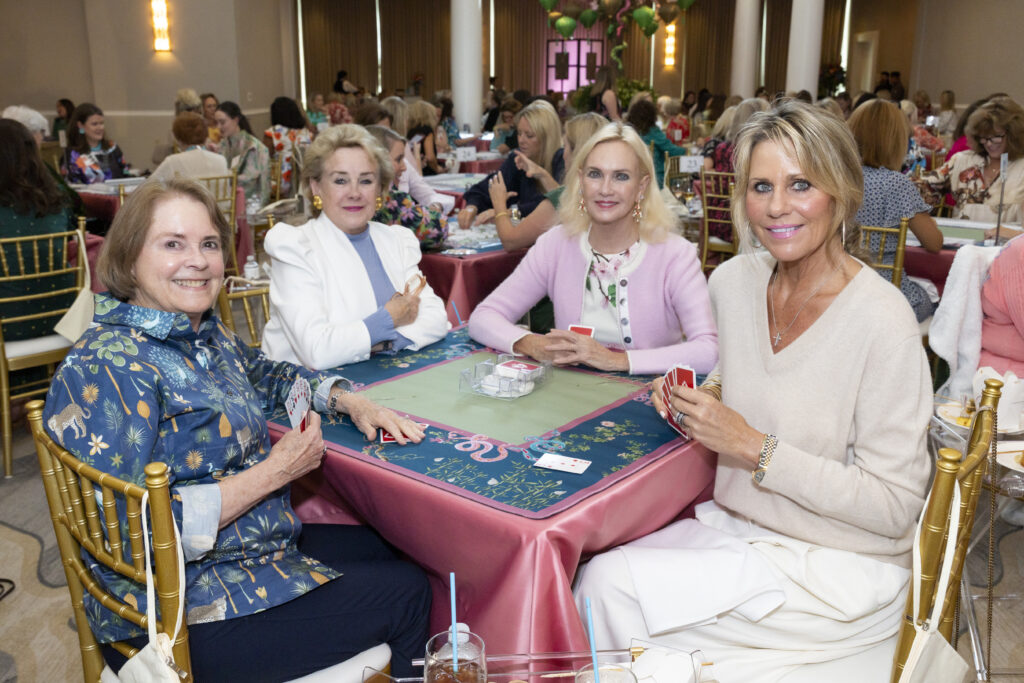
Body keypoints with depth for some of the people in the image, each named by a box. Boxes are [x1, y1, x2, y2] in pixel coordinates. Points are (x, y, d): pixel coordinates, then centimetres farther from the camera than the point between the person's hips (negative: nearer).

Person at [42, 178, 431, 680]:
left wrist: (348, 401, 4)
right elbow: (131, 531, -28)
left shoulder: (203, 333, 2)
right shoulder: (107, 368, -24)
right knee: (406, 595, 0)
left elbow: (263, 374, 22)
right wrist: (274, 473, -22)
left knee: (382, 549, 21)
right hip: (180, 611, -9)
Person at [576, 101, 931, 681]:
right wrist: (702, 396, -5)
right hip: (736, 523, 6)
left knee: (615, 588, -19)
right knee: (598, 574, -16)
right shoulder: (734, 280, -2)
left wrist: (752, 446, -24)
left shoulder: (881, 321, -20)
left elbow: (894, 508, -18)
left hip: (838, 567, -5)